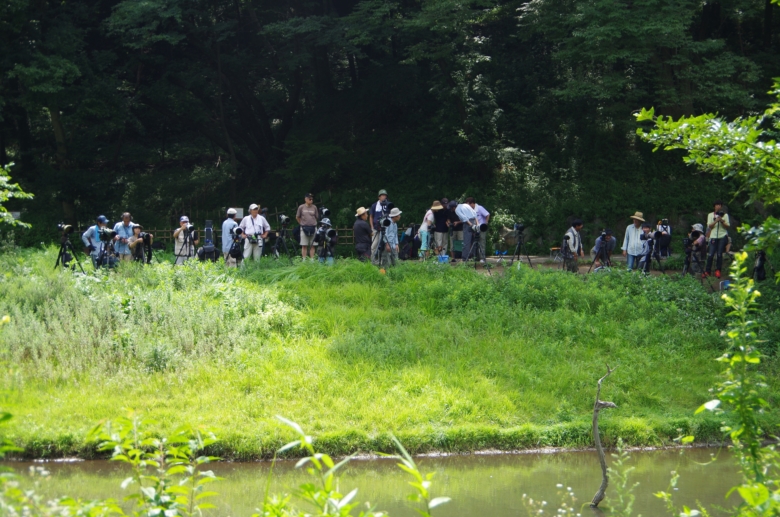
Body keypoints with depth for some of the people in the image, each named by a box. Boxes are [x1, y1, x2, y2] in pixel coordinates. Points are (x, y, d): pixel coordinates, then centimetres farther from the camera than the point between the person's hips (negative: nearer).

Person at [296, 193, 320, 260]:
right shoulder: (301, 207, 0)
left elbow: (317, 217, 15)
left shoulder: (314, 207, 5)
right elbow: (297, 217, 10)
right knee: (304, 246, -1)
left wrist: (313, 224, 10)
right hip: (304, 228, -2)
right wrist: (302, 224, 9)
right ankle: (304, 259, 1)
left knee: (312, 245, 3)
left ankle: (312, 259, 6)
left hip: (313, 228, 2)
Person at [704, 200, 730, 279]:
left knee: (719, 254, -4)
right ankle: (707, 271, -2)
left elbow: (728, 226, 4)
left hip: (723, 237, 0)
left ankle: (718, 271, 4)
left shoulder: (725, 215, 10)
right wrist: (716, 221, -13)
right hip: (713, 236, 0)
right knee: (710, 254, -7)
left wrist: (722, 221, -12)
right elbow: (709, 226, 2)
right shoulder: (710, 215, 11)